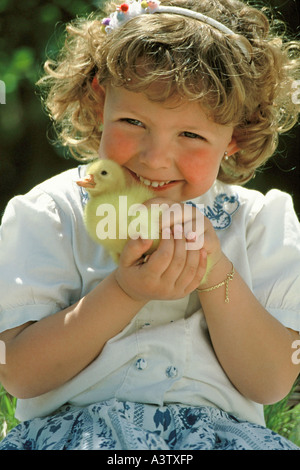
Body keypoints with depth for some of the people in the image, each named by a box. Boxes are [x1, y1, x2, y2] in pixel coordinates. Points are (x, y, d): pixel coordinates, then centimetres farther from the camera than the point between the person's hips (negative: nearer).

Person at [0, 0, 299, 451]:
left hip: (218, 429, 3)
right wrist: (123, 294, -20)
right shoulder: (51, 214, -1)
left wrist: (217, 277, -16)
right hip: (74, 426, -2)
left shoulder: (261, 222, 3)